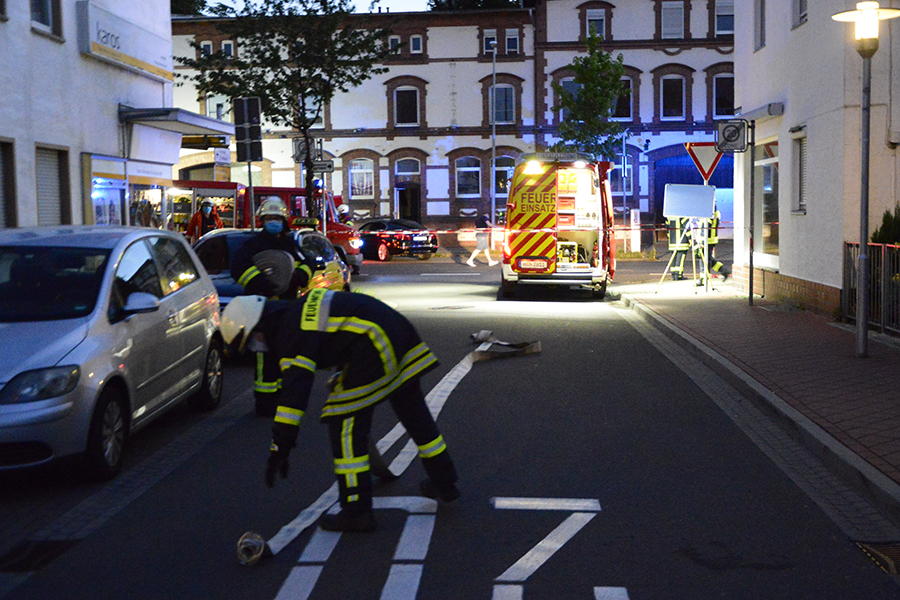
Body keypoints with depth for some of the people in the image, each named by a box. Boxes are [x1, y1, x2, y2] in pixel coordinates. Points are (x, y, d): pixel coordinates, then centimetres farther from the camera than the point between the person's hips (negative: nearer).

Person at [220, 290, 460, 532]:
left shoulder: (292, 333, -10)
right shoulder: (299, 310, 19)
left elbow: (295, 389, -19)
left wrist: (280, 446, -18)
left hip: (375, 345, -10)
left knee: (344, 424, -2)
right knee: (412, 409, 21)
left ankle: (357, 511, 1)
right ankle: (444, 483, 36)